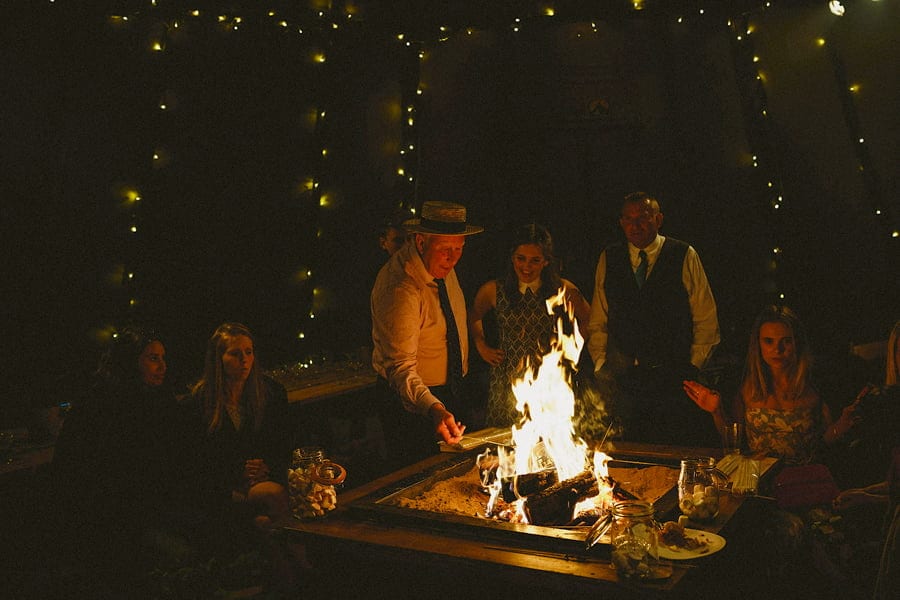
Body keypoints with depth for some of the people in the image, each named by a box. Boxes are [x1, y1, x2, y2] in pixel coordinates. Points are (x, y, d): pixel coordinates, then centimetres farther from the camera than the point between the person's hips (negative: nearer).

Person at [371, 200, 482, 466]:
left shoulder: (441, 264, -2)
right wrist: (434, 409, -50)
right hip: (413, 401, -8)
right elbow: (400, 366, -35)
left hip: (451, 393, 8)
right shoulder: (400, 287, -30)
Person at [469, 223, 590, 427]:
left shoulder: (563, 290, -1)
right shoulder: (493, 290, 0)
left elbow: (588, 321, 15)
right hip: (506, 383, 1)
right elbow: (474, 317, 20)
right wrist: (481, 346, 11)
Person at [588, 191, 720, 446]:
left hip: (674, 375, -2)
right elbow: (597, 320, 11)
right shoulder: (608, 259, 8)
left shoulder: (684, 256, 1)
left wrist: (693, 367, -3)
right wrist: (600, 365, 5)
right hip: (623, 375, 2)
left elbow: (706, 319, 3)